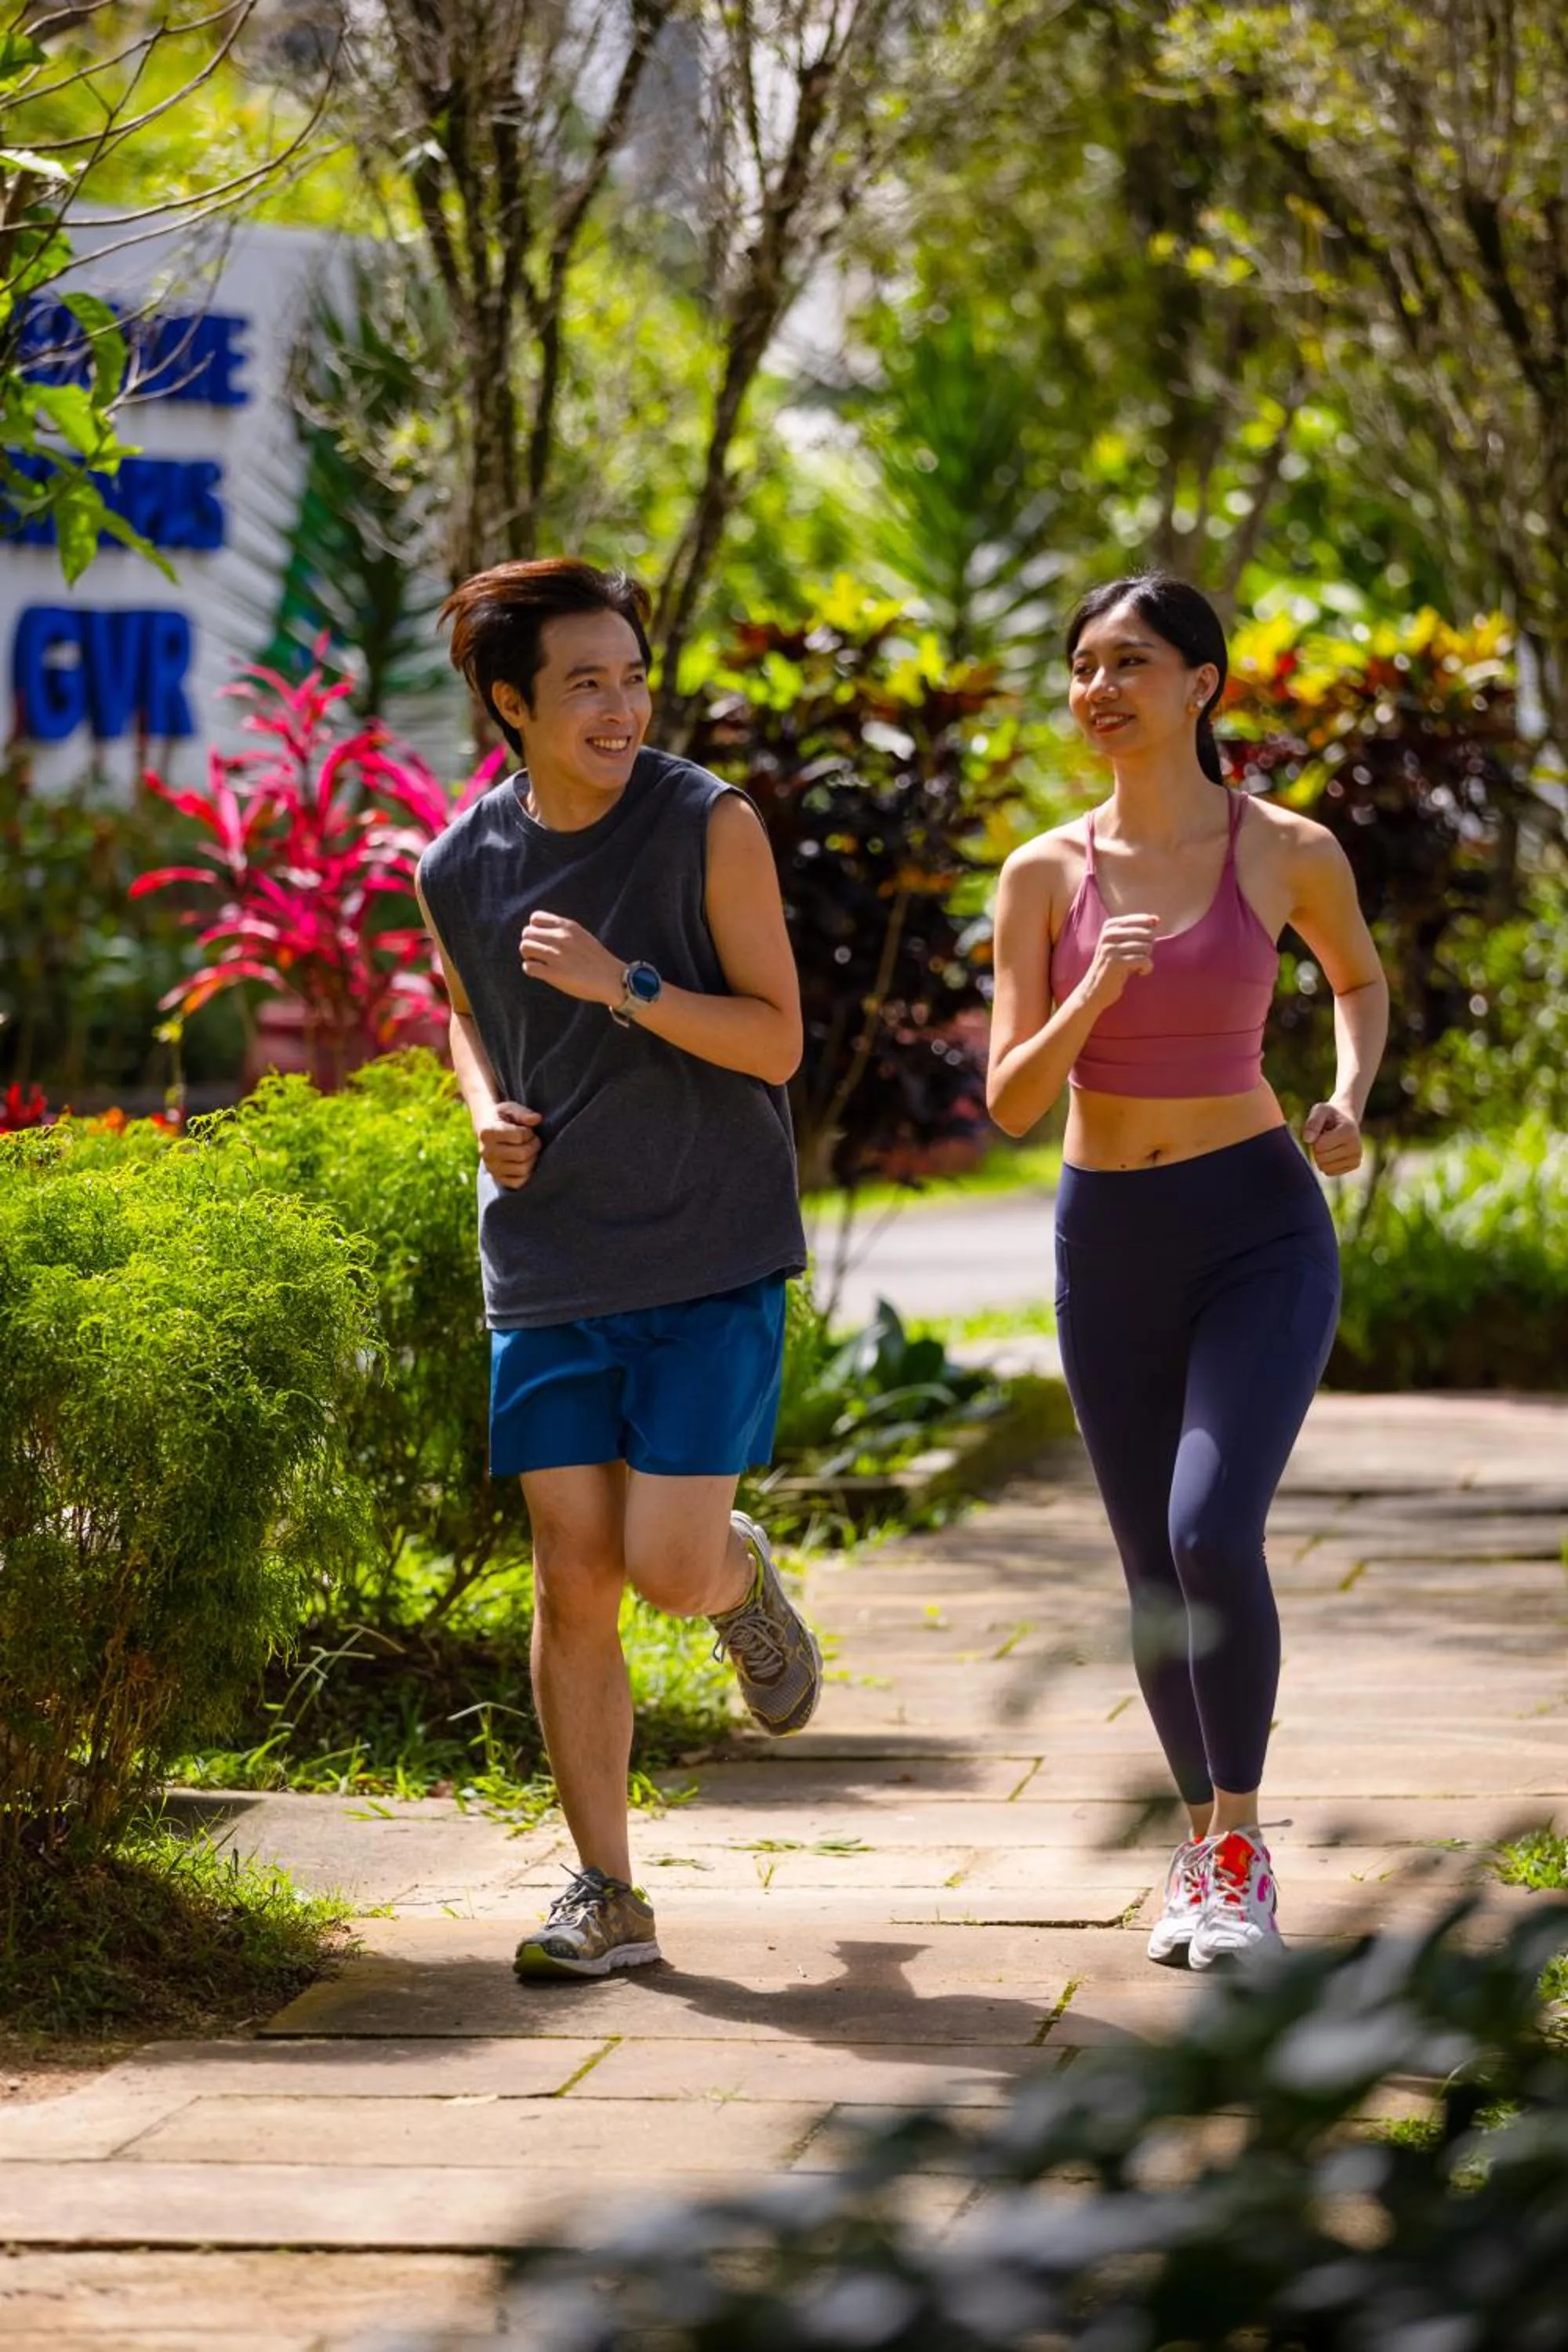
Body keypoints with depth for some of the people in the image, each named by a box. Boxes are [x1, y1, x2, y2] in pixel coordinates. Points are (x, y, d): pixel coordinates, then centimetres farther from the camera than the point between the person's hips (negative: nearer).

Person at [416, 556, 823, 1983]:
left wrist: (624, 983, -22)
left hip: (710, 1262, -3)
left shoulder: (710, 827, -8)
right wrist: (489, 1110, 2)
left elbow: (775, 1039, -9)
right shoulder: (461, 868, 2)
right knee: (573, 1586, 1)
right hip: (547, 1271, 3)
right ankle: (607, 1898, 10)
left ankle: (743, 1578, 28)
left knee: (668, 1568, -11)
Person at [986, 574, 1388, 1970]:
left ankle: (1242, 1849, -5)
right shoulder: (1046, 875, -1)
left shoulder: (1289, 853, -5)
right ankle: (1202, 1840, 31)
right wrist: (1097, 993, -21)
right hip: (1109, 1243, 3)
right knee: (1155, 1575, 10)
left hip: (1261, 1231, -3)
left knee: (1213, 1535, -21)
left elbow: (1361, 976, 16)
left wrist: (1352, 1100, -3)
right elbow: (1014, 1105, -4)